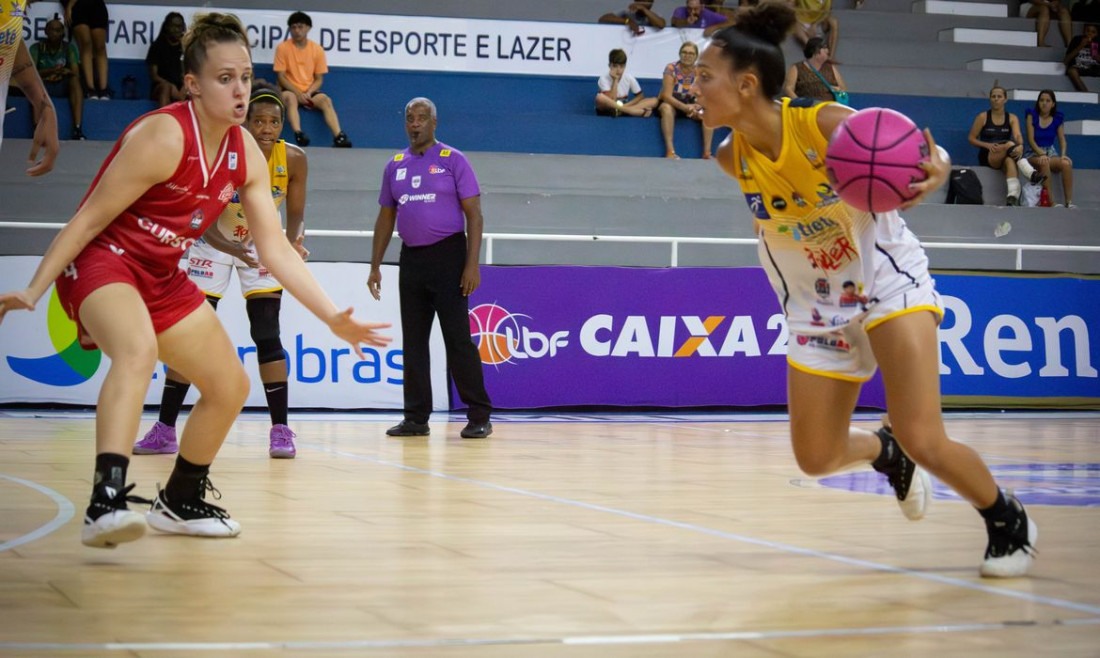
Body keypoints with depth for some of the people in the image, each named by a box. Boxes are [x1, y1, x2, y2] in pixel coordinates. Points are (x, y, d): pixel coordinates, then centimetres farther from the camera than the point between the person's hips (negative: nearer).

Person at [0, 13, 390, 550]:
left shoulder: (246, 155, -1)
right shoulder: (164, 137, -22)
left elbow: (276, 249, 4)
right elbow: (89, 219, -20)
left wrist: (333, 318, -2)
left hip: (161, 276, 8)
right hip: (101, 261, -8)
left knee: (230, 388, 11)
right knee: (139, 350, -38)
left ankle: (179, 503, 31)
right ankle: (106, 501, -49)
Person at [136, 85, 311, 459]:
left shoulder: (294, 160, -19)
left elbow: (296, 215, -10)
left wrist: (292, 243, -32)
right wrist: (231, 248, -44)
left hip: (263, 245, 1)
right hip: (215, 244, -1)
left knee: (267, 336, -8)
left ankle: (281, 431, -4)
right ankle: (165, 431, 6)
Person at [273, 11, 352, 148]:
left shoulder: (317, 49, 2)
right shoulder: (282, 48, -4)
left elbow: (319, 79, 5)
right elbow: (281, 77, -5)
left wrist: (308, 93, -14)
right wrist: (298, 92, -19)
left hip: (309, 91, 2)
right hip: (290, 90, -2)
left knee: (326, 100, -28)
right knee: (290, 98, -37)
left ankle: (338, 136, -43)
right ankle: (298, 134, -54)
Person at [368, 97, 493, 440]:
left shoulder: (453, 161, -2)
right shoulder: (395, 166, 12)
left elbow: (474, 214, -6)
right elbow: (385, 218, 17)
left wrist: (472, 265, -14)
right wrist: (375, 266, 11)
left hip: (447, 256, -5)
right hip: (411, 258, 5)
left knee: (458, 339, -7)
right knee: (413, 342, 6)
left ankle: (479, 417, -3)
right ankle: (416, 417, 12)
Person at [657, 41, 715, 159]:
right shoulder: (671, 69, -17)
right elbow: (667, 95, -23)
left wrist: (696, 107, -31)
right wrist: (684, 107, -38)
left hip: (690, 105, 4)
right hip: (671, 103, -4)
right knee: (667, 108, -38)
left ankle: (707, 152, -26)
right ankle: (670, 151, -44)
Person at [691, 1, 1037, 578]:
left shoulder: (828, 124, -24)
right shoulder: (733, 157, -10)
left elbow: (921, 156, -14)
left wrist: (934, 173, -34)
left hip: (889, 281, -5)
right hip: (817, 307, 5)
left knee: (923, 441, -18)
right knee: (816, 459, 4)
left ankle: (1008, 520, 10)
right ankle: (884, 448, 38)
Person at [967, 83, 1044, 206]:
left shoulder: (1012, 118, 7)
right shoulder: (983, 117, 2)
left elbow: (1017, 135, -12)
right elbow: (971, 138, 3)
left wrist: (1020, 146, -36)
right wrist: (987, 145, -16)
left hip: (1005, 157, 2)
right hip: (987, 156, -2)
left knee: (1010, 160, -39)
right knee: (1009, 144, -33)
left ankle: (1013, 195, -61)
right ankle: (1031, 174, -54)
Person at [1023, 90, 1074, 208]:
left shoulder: (1058, 119, 9)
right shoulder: (1032, 115, 0)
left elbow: (1062, 140, 5)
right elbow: (1031, 139, -8)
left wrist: (1063, 154, -16)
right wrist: (1041, 154, -24)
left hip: (1051, 152, 3)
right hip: (1033, 154, -3)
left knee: (1066, 164, -32)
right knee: (1044, 163, -40)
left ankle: (1069, 202, -31)